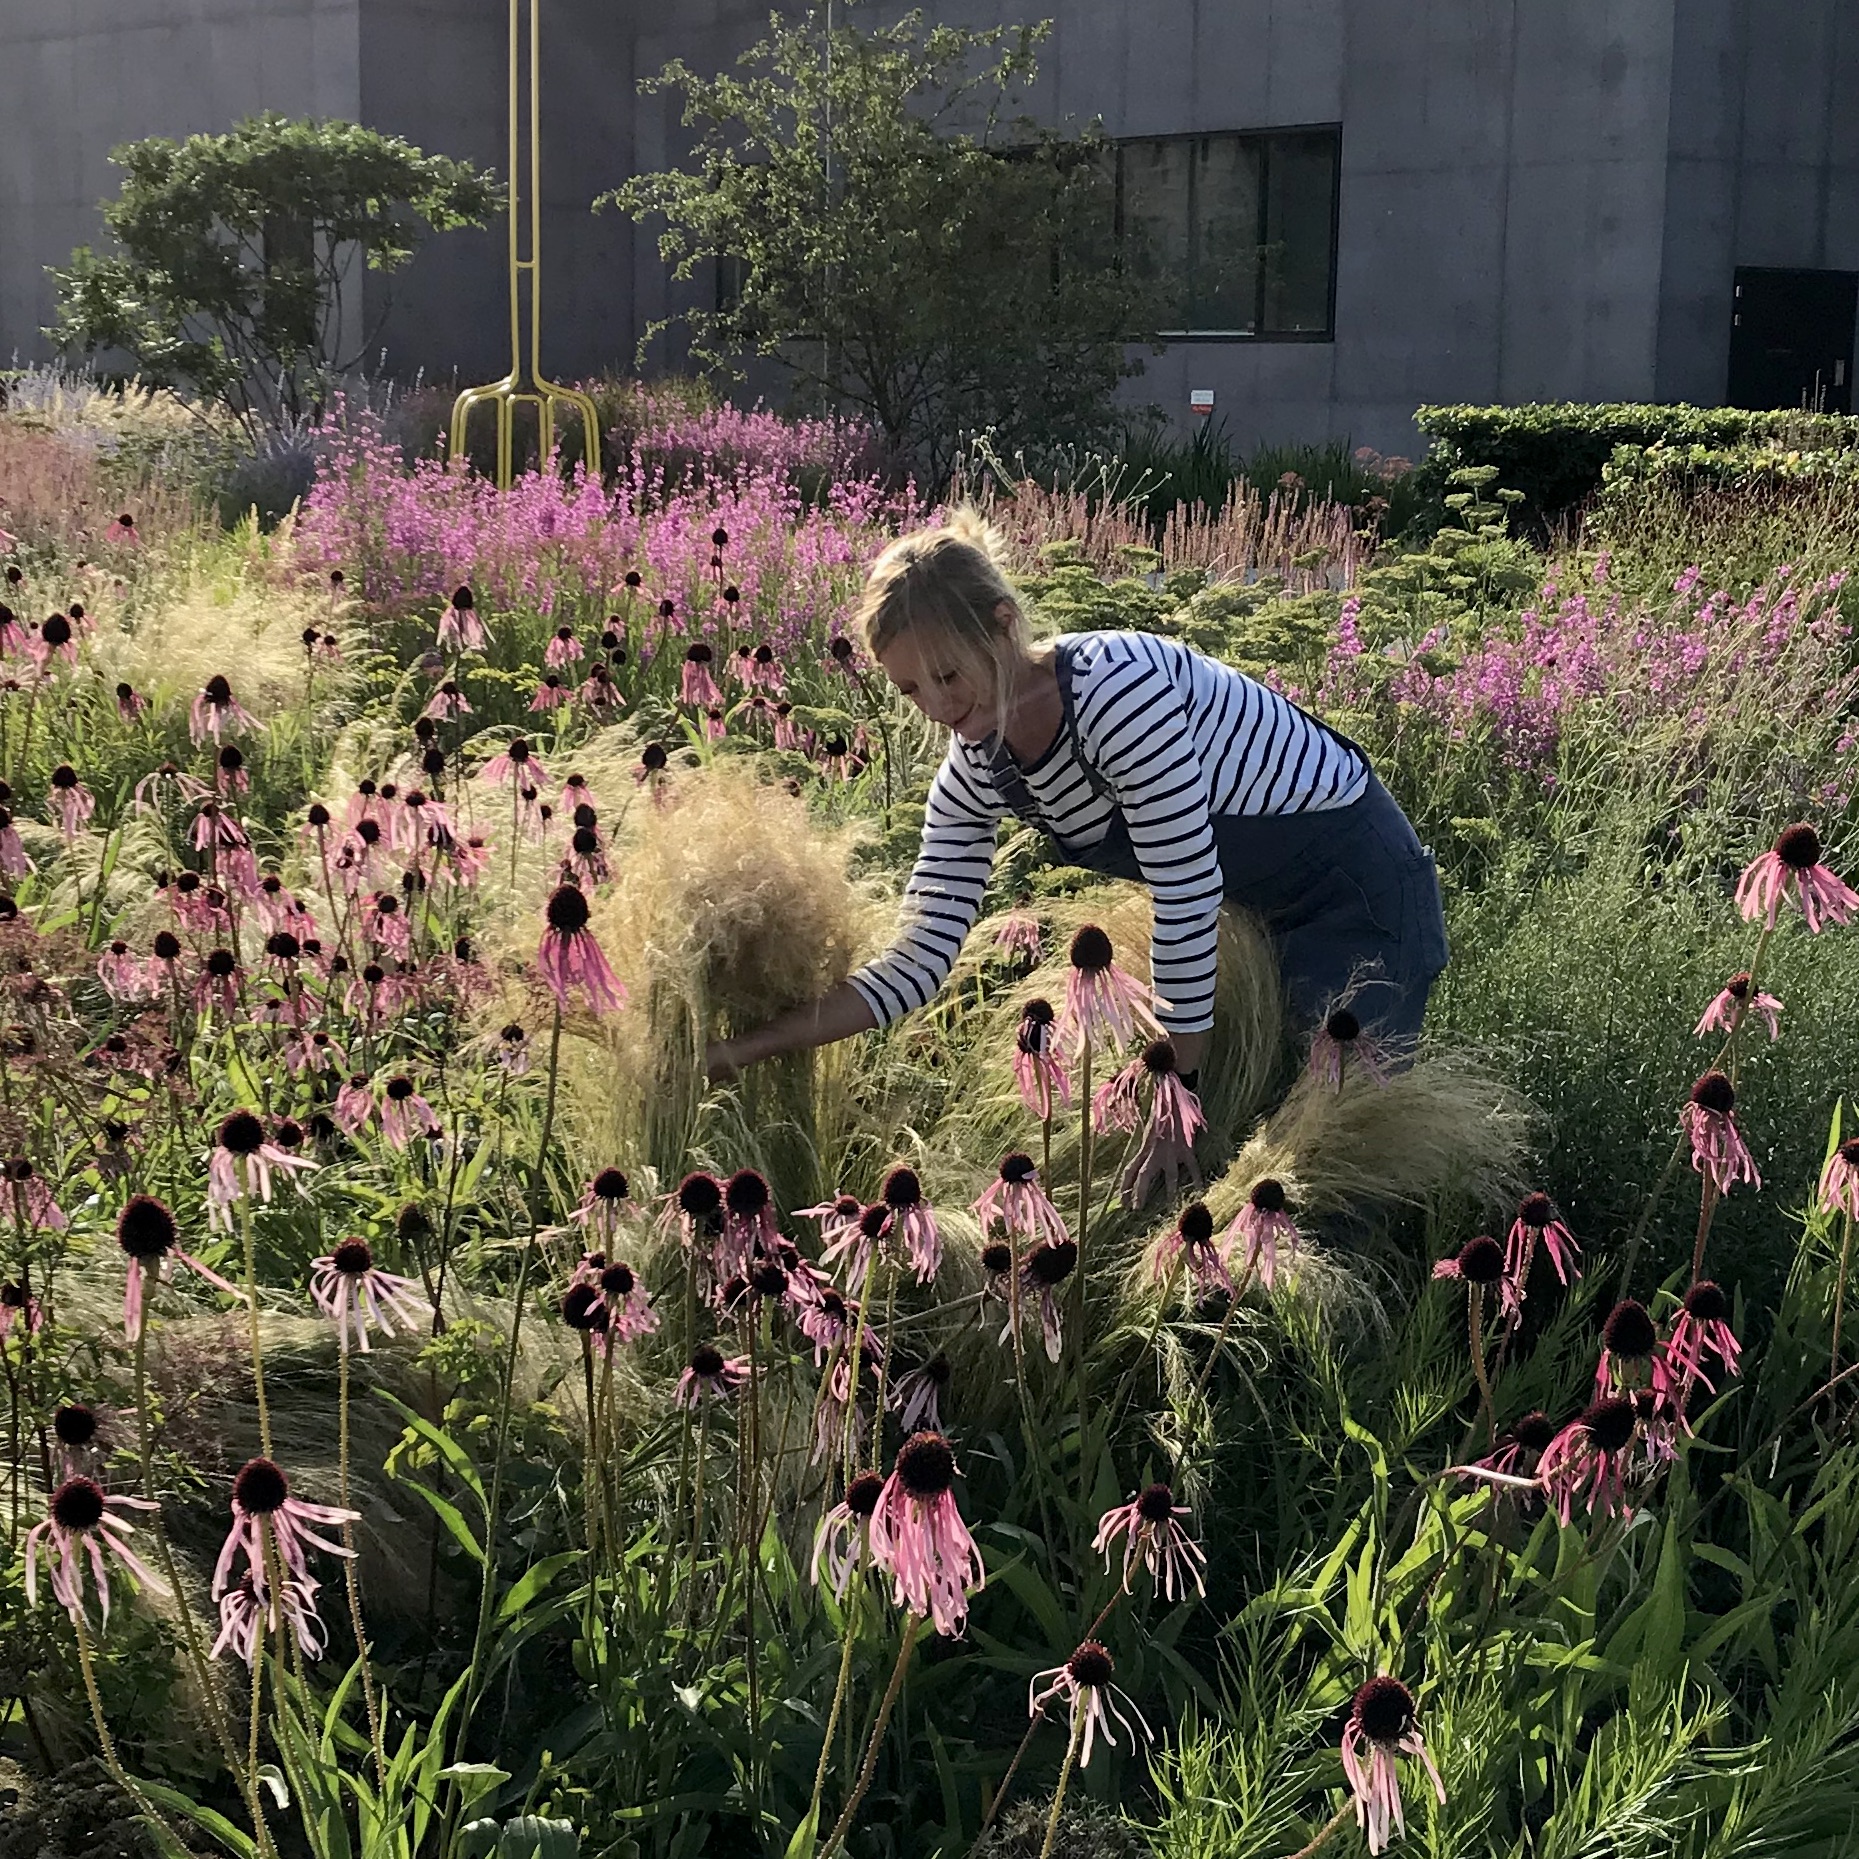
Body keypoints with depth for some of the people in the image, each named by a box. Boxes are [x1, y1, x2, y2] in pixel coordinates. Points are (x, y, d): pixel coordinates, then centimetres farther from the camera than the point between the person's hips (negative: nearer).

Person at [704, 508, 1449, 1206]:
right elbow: (920, 962, -8)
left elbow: (1186, 890, -29)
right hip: (1267, 910, 7)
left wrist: (1183, 1094, -21)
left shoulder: (1114, 684, -32)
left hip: (1361, 879, -7)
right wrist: (747, 1048, -16)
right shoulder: (973, 778, -7)